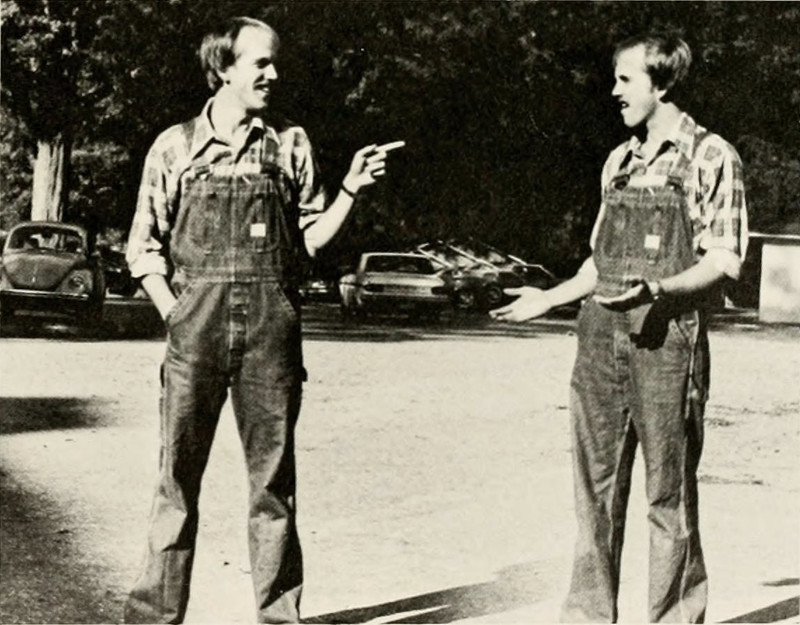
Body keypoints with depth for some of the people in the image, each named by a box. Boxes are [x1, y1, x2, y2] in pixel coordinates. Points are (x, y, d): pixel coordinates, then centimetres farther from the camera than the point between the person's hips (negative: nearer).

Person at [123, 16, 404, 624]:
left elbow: (309, 238, 11)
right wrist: (174, 313, -1)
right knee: (177, 475, 0)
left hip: (272, 324, 1)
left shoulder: (290, 145, 11)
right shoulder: (175, 146, 7)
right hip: (198, 323, -1)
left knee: (273, 476, 4)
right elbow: (145, 247, 9)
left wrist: (350, 189, -1)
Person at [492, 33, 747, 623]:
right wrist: (550, 299, 14)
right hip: (601, 336, 6)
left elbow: (724, 261, -9)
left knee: (669, 491, 0)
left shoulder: (710, 156, -3)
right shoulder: (620, 160, 16)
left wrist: (656, 291, -23)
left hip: (668, 337, -6)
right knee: (596, 486, 8)